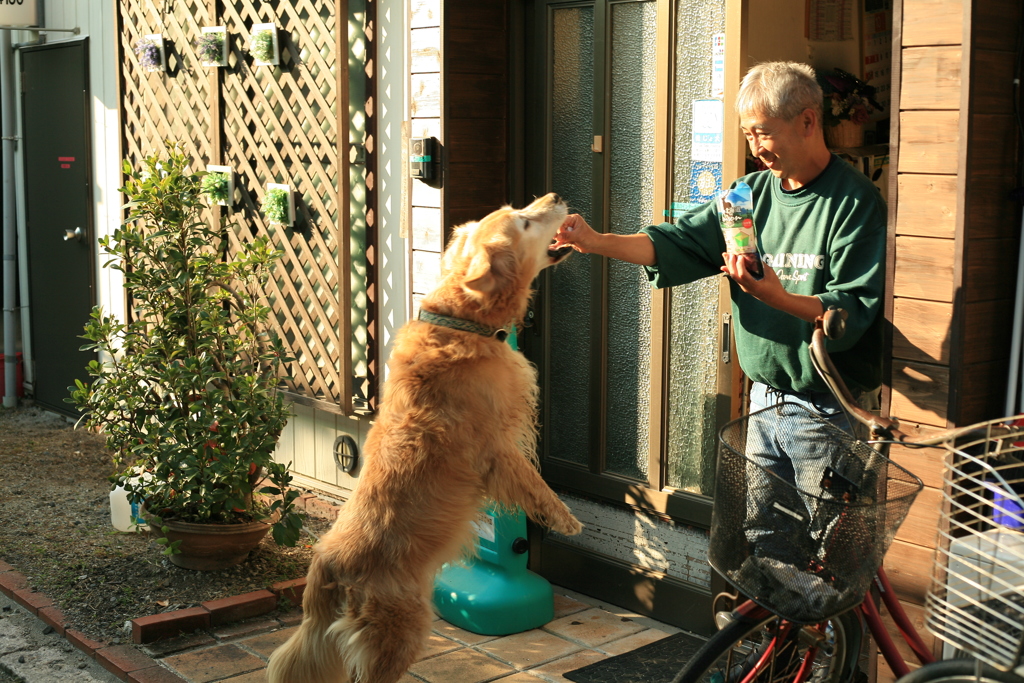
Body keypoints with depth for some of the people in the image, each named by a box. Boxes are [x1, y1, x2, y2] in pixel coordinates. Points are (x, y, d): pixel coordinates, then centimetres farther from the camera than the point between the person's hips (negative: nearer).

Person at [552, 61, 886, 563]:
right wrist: (598, 242, -12)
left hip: (832, 412, -6)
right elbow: (677, 242, 2)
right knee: (758, 541, 15)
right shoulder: (752, 193, 8)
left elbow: (854, 313, -17)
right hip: (765, 401, 6)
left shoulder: (855, 201, -12)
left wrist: (775, 297, -32)